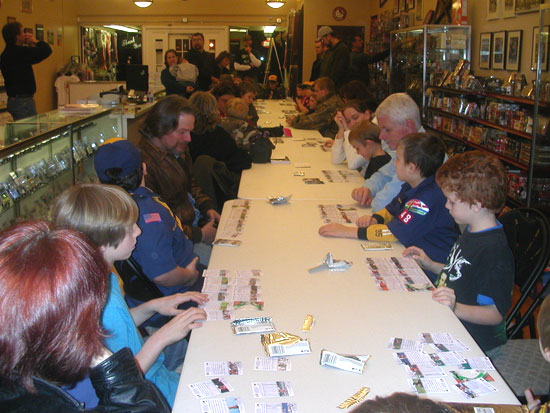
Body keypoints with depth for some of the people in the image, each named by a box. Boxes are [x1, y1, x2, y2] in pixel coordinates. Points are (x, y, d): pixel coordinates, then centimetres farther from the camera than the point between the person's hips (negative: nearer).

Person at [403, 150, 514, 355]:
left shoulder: (494, 250, -24)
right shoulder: (473, 232, 8)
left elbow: (496, 313, -23)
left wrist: (456, 308, -37)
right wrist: (430, 265, 14)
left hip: (475, 343, -10)